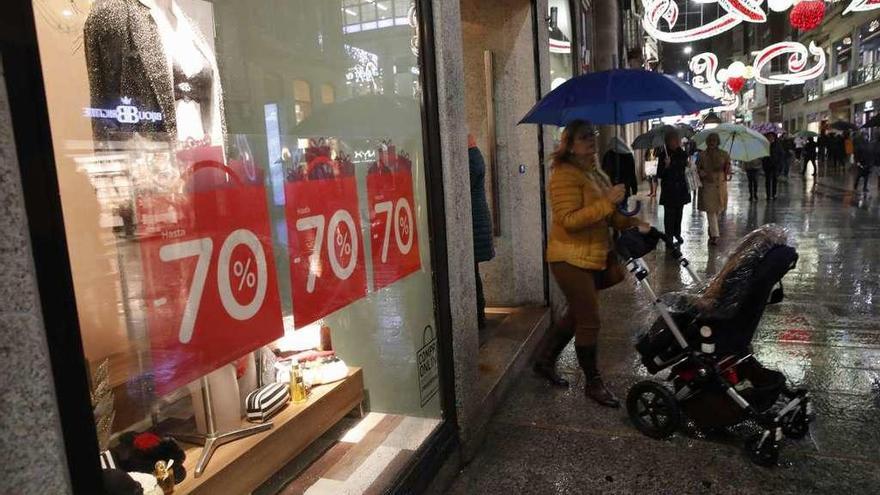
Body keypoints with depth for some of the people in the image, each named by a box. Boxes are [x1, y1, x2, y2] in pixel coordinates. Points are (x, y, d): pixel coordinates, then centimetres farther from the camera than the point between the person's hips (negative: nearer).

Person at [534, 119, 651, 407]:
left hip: (593, 256, 10)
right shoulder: (565, 175, -17)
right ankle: (594, 383, 13)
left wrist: (632, 223, 4)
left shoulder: (594, 172, 14)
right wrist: (607, 202, -28)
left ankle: (545, 361, 33)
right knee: (589, 321, -2)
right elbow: (569, 220, -26)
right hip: (572, 259, -9)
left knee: (576, 315, 17)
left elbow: (606, 215, 20)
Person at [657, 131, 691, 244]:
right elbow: (659, 175, -13)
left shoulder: (682, 154, 5)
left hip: (681, 188, 5)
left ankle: (677, 233, 25)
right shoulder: (663, 155, -10)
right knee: (669, 214, -4)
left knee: (679, 213, 13)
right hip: (669, 190, -5)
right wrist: (666, 166, -30)